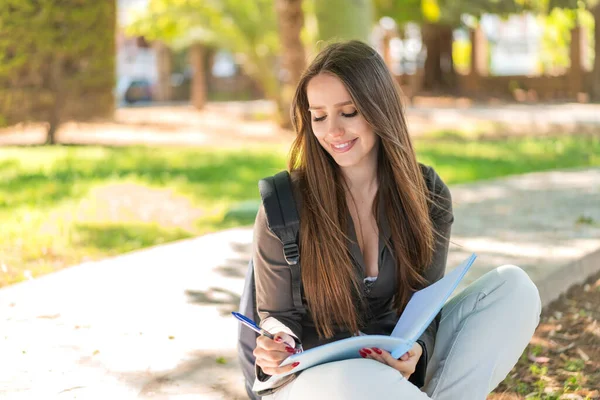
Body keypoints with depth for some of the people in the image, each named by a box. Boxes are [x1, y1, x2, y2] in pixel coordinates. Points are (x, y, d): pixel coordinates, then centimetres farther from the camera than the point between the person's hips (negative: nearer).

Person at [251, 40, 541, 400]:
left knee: (513, 288, -16)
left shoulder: (427, 195, -4)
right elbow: (277, 315, -4)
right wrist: (275, 350, -29)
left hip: (397, 366, 4)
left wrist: (414, 350, -26)